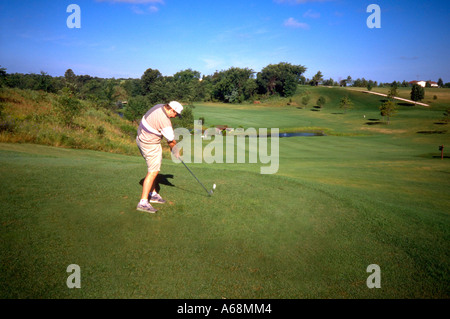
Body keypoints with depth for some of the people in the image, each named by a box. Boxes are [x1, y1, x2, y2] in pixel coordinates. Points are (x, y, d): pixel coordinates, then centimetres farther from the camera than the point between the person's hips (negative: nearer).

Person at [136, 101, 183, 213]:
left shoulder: (159, 107, 1)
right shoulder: (165, 121, -26)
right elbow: (171, 141, -13)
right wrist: (176, 152, 5)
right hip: (150, 145, -10)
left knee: (153, 168, 20)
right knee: (153, 172, -9)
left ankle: (153, 194, 30)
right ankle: (143, 202, -11)